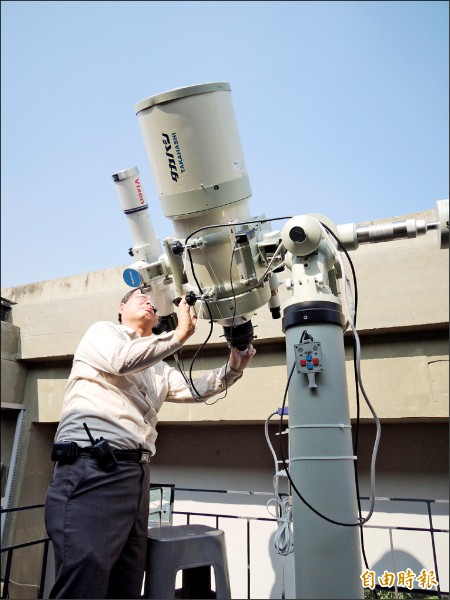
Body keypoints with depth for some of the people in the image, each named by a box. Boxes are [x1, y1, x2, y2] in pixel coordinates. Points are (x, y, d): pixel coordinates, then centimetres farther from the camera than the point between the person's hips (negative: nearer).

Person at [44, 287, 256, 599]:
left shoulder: (159, 368, 26)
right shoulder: (102, 331, 7)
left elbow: (194, 388, 16)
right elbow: (120, 360, -14)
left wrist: (233, 368, 3)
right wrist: (180, 334, -12)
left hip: (137, 475, 8)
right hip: (91, 469, -7)